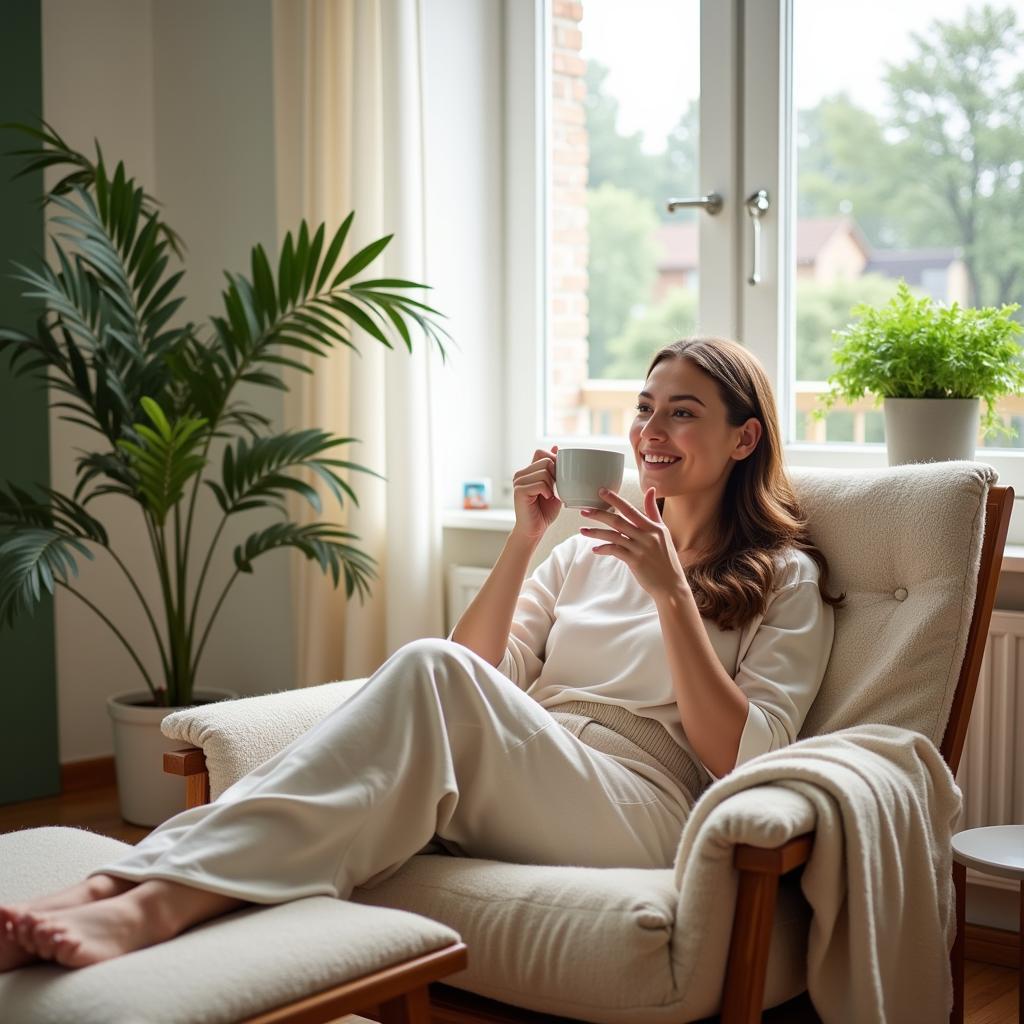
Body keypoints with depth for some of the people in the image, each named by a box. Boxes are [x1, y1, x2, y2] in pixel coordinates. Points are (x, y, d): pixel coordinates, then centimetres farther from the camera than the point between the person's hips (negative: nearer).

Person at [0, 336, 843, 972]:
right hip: (517, 801, 5)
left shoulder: (785, 580, 13)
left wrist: (671, 590, -9)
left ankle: (156, 902, -48)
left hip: (639, 811, -5)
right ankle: (114, 892, -47)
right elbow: (489, 678, 16)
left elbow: (739, 756, -1)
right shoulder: (587, 553, 28)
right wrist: (523, 540, 5)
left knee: (431, 671, -32)